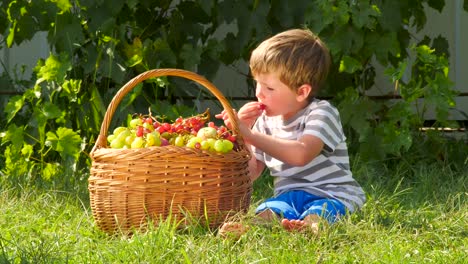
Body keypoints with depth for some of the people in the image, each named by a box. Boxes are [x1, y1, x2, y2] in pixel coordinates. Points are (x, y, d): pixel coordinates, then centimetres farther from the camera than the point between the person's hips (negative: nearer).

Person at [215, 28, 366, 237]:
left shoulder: (322, 113, -5)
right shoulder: (266, 120, 16)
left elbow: (301, 154, -25)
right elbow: (251, 173, 19)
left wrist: (250, 135, -21)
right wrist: (241, 133, 3)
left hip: (332, 195, -3)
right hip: (288, 195, 3)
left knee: (319, 211, -38)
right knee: (268, 210, -31)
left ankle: (309, 226, -70)